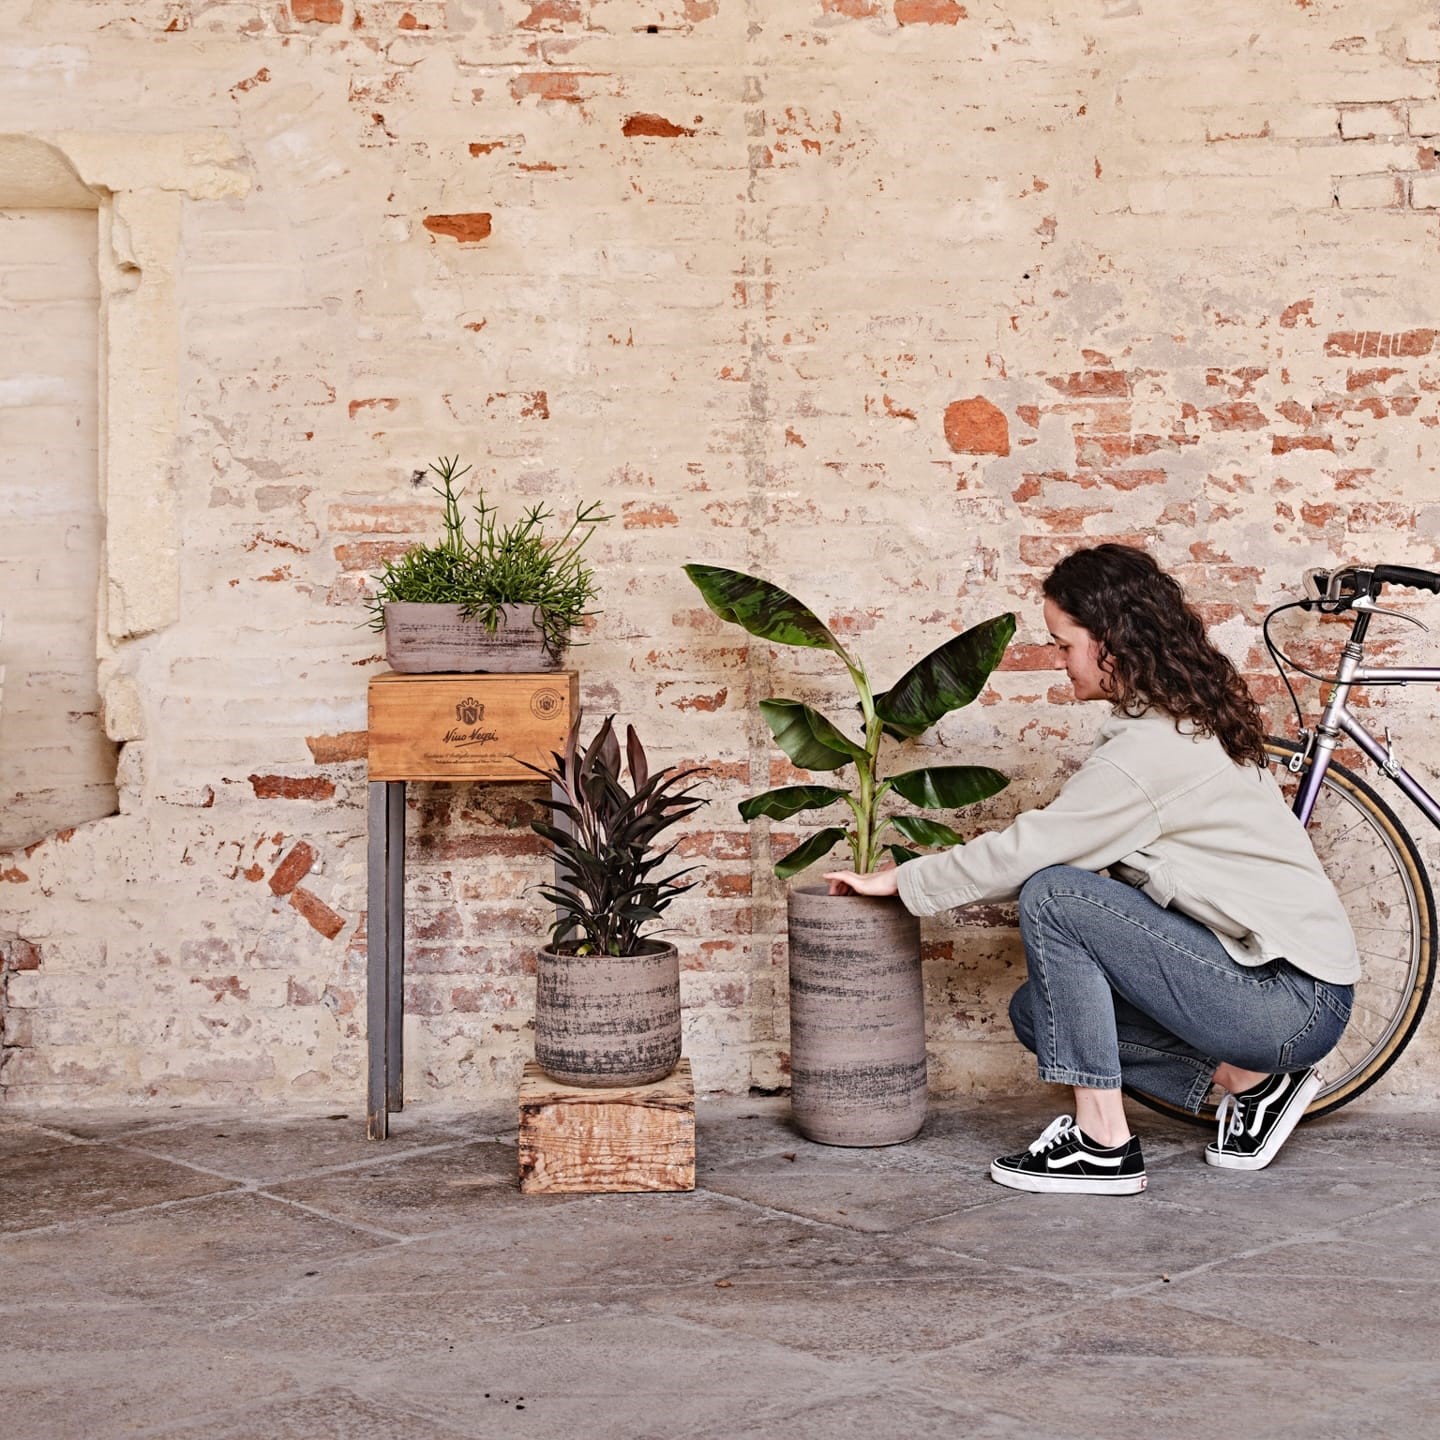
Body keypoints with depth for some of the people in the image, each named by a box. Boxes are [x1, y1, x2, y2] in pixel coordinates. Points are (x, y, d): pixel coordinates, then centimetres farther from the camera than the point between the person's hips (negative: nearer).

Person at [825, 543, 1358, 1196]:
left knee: (1051, 897, -18)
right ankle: (1247, 1080, 8)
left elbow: (1026, 850, -16)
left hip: (1292, 1001, -10)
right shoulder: (1188, 721, 11)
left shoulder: (1151, 749, -20)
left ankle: (1103, 1142, -13)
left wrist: (896, 880, -3)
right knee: (1039, 1010, 9)